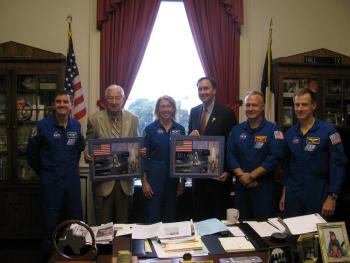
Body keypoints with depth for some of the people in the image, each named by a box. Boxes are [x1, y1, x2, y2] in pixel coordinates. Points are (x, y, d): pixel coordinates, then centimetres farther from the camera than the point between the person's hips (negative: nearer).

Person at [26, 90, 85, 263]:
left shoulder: (76, 126, 1)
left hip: (72, 181, 4)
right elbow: (32, 154, 0)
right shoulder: (42, 126, -9)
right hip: (50, 183, -3)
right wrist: (44, 173, 7)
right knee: (50, 224, 7)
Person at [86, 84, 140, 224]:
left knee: (123, 223, 14)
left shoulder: (133, 119, 4)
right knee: (103, 225, 7)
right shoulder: (95, 119, -2)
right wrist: (87, 154, -17)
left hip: (125, 180, 2)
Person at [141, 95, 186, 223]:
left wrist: (183, 181, 5)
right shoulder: (150, 129, -2)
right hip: (154, 176, -2)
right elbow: (144, 156, -2)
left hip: (173, 177, 3)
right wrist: (144, 181, -7)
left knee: (171, 216, 12)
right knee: (152, 217, 1)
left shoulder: (180, 129, 5)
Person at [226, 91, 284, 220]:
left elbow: (274, 158, -13)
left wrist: (251, 175, -13)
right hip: (241, 185, 3)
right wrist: (241, 175, -12)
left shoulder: (272, 130, -3)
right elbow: (230, 155, 2)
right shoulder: (236, 130, 9)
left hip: (264, 186, -3)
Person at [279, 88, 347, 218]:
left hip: (318, 195, -4)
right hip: (292, 195, 4)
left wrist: (332, 197, -13)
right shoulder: (290, 133, 5)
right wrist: (284, 193, 11)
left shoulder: (328, 131, -9)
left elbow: (338, 165, -10)